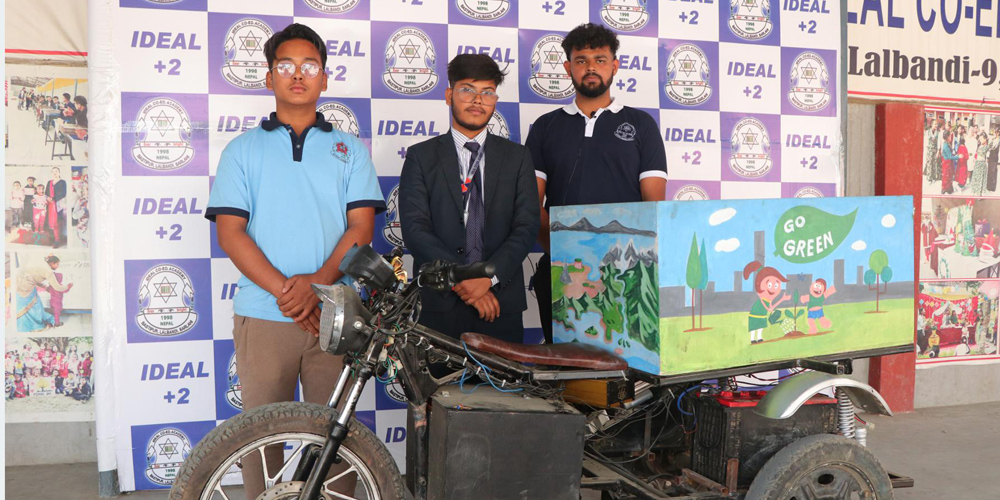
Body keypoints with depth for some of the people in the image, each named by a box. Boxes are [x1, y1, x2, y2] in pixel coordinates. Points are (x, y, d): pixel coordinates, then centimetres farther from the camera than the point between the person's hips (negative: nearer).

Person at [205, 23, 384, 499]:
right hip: (263, 316, 0)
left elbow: (361, 228, 3)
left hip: (333, 314, 0)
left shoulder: (349, 149, 12)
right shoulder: (243, 149, 11)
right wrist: (284, 289, -12)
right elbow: (230, 232, 1)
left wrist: (316, 283, -13)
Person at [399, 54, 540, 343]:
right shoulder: (420, 157, 7)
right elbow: (415, 229, -3)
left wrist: (489, 276, -14)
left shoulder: (517, 157, 12)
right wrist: (460, 279, -15)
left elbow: (527, 227, 1)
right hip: (438, 306, -1)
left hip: (501, 305, 1)